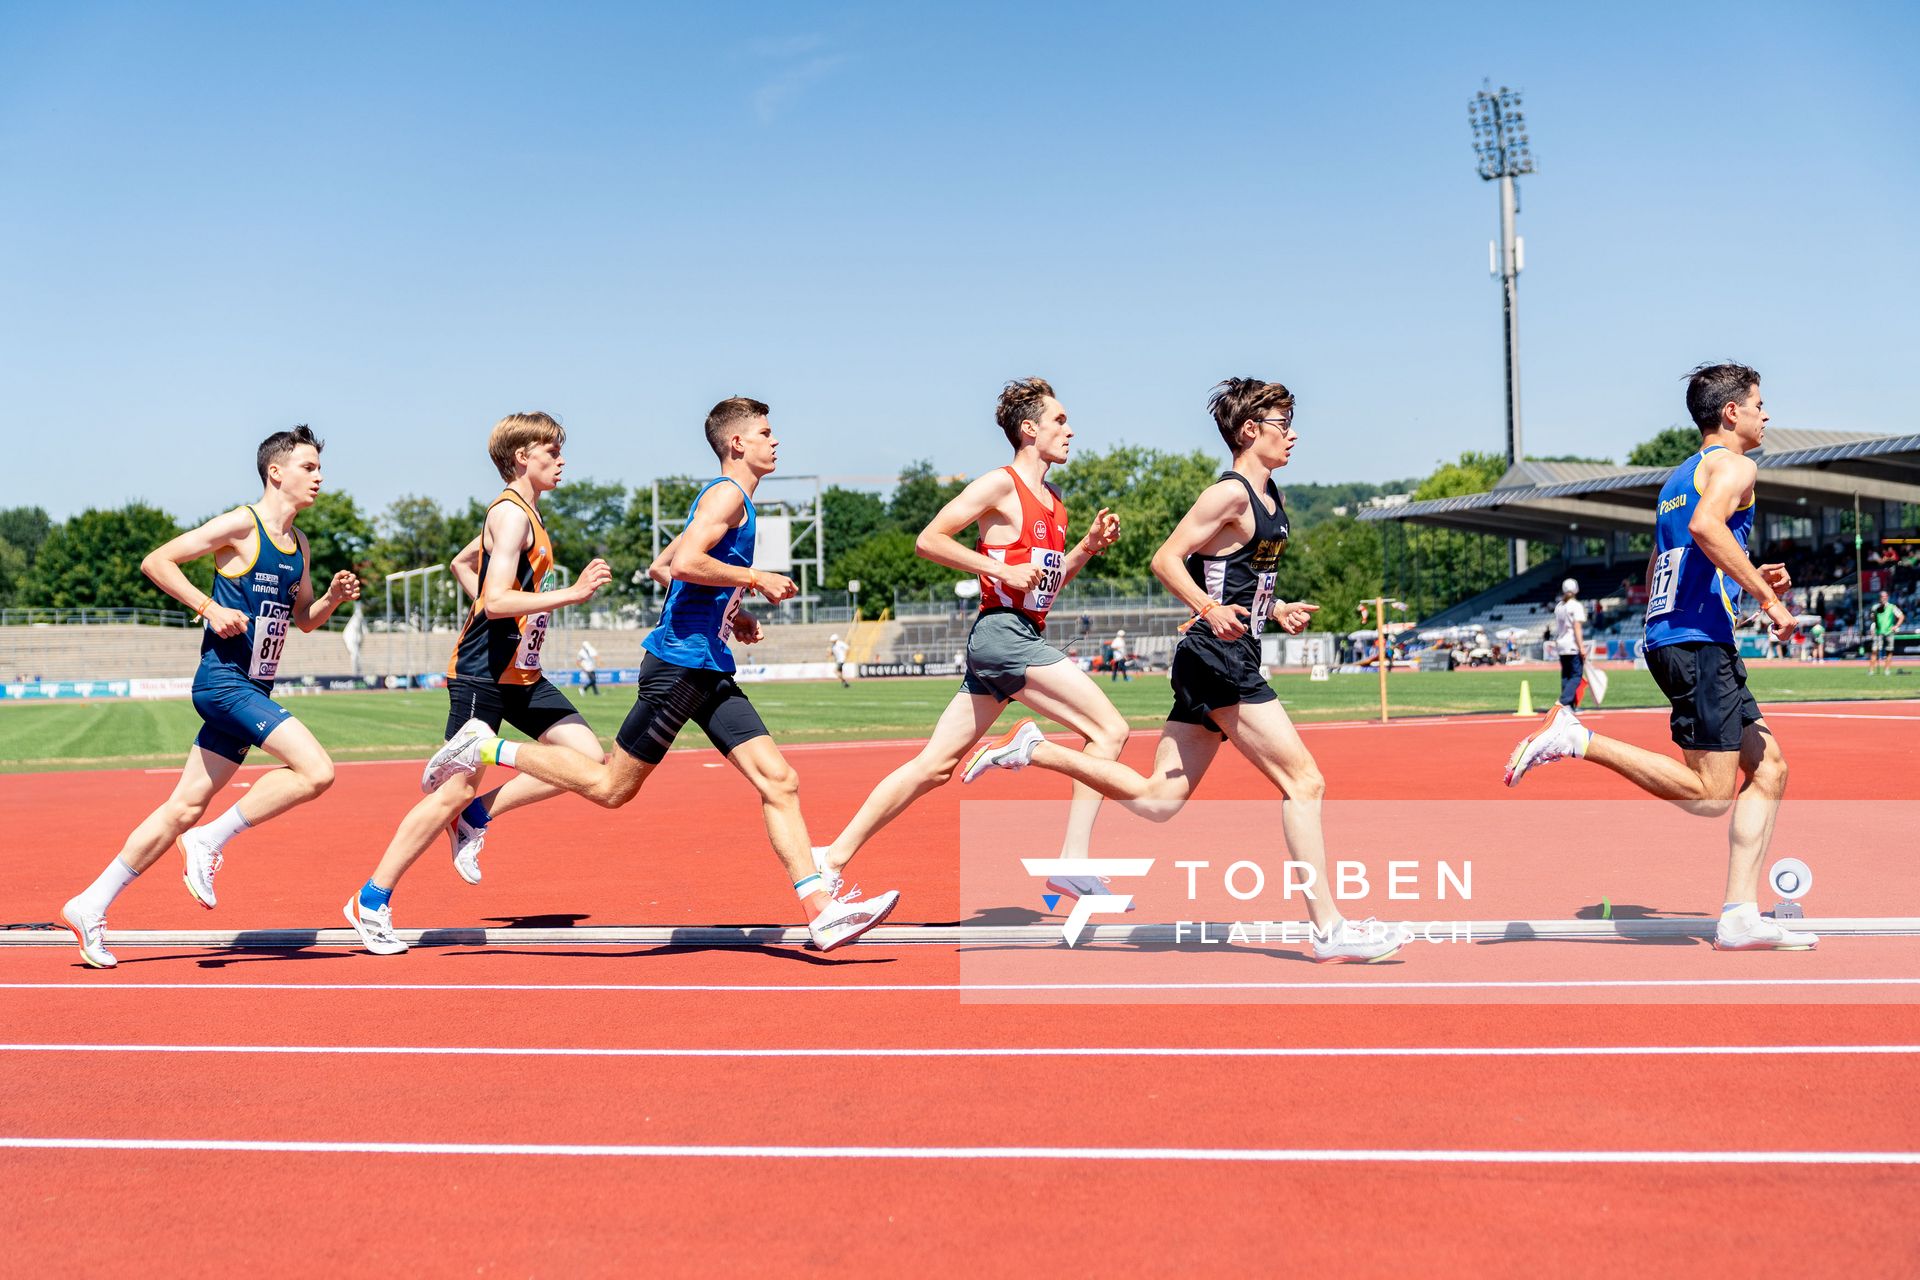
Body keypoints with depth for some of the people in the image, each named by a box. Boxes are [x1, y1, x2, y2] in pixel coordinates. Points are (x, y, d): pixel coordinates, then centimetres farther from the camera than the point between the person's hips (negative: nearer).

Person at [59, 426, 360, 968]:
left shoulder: (298, 545, 15)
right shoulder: (240, 525, -9)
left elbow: (304, 619, 24)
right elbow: (156, 562, -9)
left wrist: (334, 597, 5)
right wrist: (209, 608, -18)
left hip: (253, 691, 8)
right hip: (223, 682, -8)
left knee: (186, 806, 8)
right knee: (316, 771, -20)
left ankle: (90, 905, 17)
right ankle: (210, 842, -5)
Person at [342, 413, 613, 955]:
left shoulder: (520, 514, 15)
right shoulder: (511, 514, -15)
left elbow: (462, 562, 29)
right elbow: (497, 600, -25)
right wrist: (571, 594, -28)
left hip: (520, 673, 9)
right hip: (482, 673, -9)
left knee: (587, 756, -1)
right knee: (456, 789, -6)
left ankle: (476, 818, 10)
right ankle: (371, 901, 6)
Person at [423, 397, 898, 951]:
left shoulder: (729, 500, 21)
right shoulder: (727, 492, -8)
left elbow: (661, 567, 28)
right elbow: (684, 563, -23)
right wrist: (755, 579, -14)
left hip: (710, 669, 10)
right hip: (680, 661, -10)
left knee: (779, 781, -1)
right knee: (612, 788, -2)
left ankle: (821, 911, -5)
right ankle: (488, 748, 11)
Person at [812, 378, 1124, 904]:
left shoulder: (1054, 503, 20)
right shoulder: (1000, 484, -6)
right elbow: (929, 540, -10)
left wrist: (1088, 546, 12)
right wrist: (1002, 569, -16)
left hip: (1023, 638, 9)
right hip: (1002, 631, -9)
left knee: (935, 765, 7)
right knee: (1110, 730, -12)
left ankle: (833, 857, 10)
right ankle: (1073, 865, -12)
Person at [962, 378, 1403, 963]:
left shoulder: (1270, 496, 19)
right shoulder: (1230, 492, -10)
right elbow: (1166, 559, -16)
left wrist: (1277, 610, 15)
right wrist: (1210, 609, -30)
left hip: (1219, 664, 10)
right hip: (1218, 657, -10)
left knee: (1157, 800, 7)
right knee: (1304, 780, -7)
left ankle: (1033, 749, 11)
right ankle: (1329, 929, -3)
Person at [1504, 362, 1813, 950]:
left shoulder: (1679, 477, 25)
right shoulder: (1733, 465, -2)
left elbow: (1657, 578, 28)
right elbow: (1705, 525, -25)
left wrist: (1748, 580, 25)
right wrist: (1766, 594, -19)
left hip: (1668, 637, 10)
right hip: (1699, 642, -10)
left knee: (1769, 766, 10)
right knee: (1709, 794, -12)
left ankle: (1740, 915, 5)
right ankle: (1577, 739, -14)